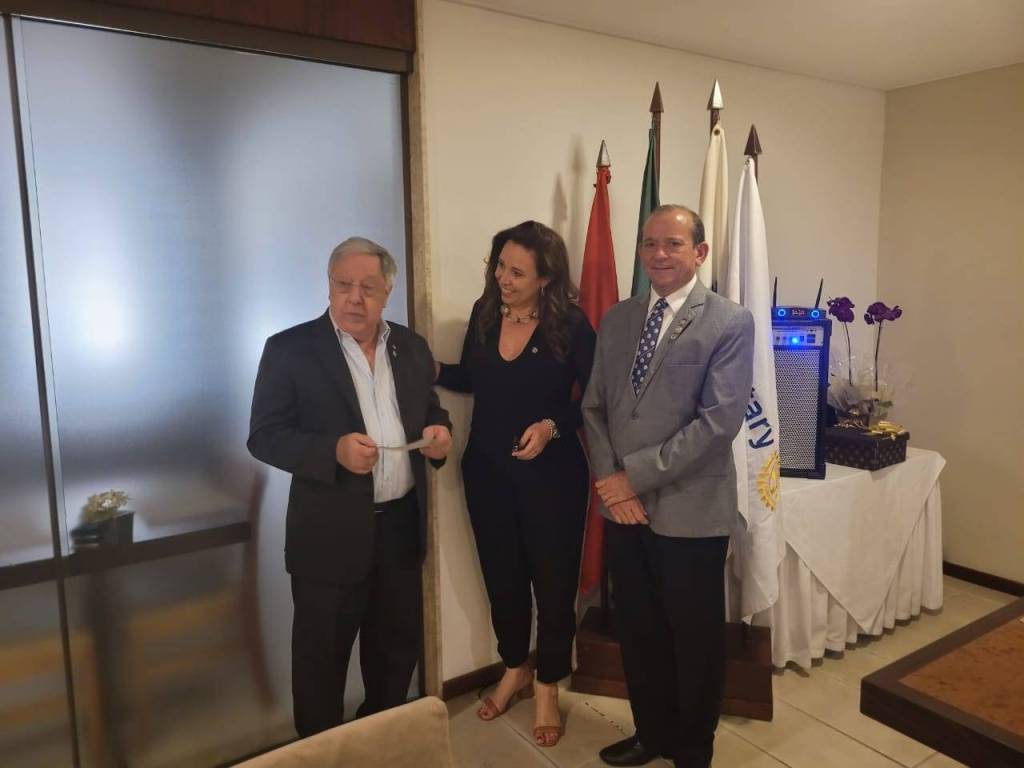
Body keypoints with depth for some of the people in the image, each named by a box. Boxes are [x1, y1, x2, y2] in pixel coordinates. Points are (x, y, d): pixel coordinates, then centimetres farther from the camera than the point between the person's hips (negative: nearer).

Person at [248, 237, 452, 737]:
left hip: (401, 524, 5)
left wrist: (439, 432, -9)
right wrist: (334, 451, -26)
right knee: (321, 659, 10)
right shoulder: (290, 349, -9)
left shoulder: (411, 347, 5)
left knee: (399, 644, 20)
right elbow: (264, 437, -11)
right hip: (332, 532, -4)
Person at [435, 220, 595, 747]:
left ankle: (547, 689, 33)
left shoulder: (570, 325, -14)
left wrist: (552, 425, -24)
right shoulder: (484, 312, -1)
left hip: (550, 476, -4)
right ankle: (514, 672, 43)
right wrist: (430, 369, -7)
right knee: (502, 578, 18)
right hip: (486, 472, 4)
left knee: (553, 584, 10)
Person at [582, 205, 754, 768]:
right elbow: (594, 406, 8)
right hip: (622, 507, 5)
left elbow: (719, 421, -17)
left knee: (694, 636, 13)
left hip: (691, 509, -4)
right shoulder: (616, 320, 8)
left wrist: (635, 474, -16)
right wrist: (608, 479, -8)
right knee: (637, 630, 18)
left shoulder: (731, 323, -8)